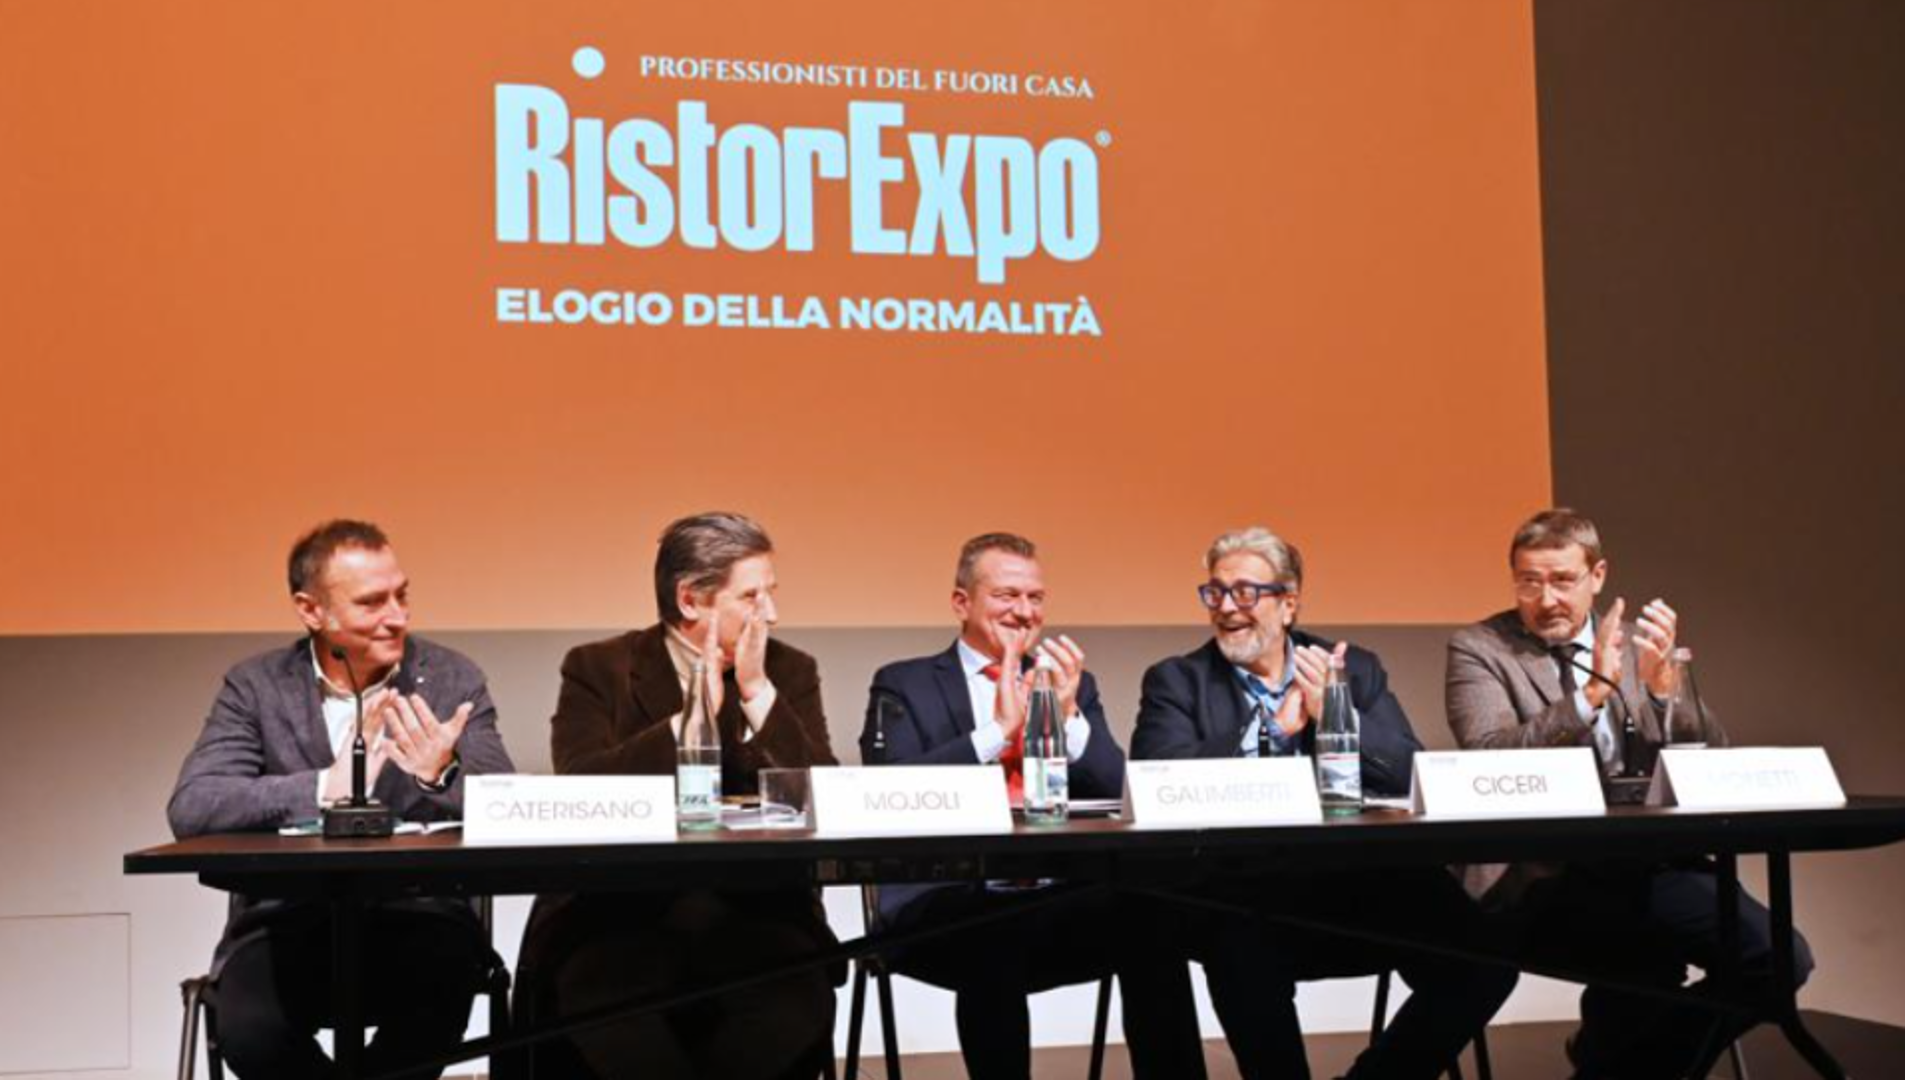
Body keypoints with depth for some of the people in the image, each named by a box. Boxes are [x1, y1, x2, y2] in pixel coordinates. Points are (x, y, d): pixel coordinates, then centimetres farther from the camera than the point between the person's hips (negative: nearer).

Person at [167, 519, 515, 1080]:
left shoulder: (454, 680, 5)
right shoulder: (256, 686, 5)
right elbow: (190, 809, -10)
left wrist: (443, 779, -25)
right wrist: (325, 787, -21)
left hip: (416, 917, 0)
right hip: (288, 922, 0)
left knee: (440, 988, -33)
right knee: (250, 1031, -30)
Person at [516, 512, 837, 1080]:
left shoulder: (790, 671, 10)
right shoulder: (598, 669, 4)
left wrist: (759, 693, -10)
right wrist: (692, 714, -15)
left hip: (751, 910, 2)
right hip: (618, 909, -2)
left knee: (800, 999, -30)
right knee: (600, 996, -35)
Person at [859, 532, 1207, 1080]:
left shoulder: (1071, 682, 19)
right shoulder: (904, 686, 9)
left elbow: (1118, 795, 8)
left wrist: (1070, 716, -8)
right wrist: (997, 730, -15)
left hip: (1058, 902, 3)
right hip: (950, 906, -3)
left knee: (1151, 921, -26)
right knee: (993, 938, -36)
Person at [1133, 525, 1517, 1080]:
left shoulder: (1355, 670, 18)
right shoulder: (1176, 681, 11)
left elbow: (1413, 775, 7)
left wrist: (1331, 714, -6)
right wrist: (1275, 731, -7)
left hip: (1358, 882, 3)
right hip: (1240, 893, -3)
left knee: (1483, 961, -20)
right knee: (1246, 949, -38)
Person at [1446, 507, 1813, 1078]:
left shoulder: (1634, 643, 16)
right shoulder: (1478, 649, 4)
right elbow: (1488, 760, -13)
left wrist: (1663, 681, -10)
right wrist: (1593, 690, -20)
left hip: (1645, 860, 5)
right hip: (1540, 874, -5)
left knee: (1779, 954, -17)